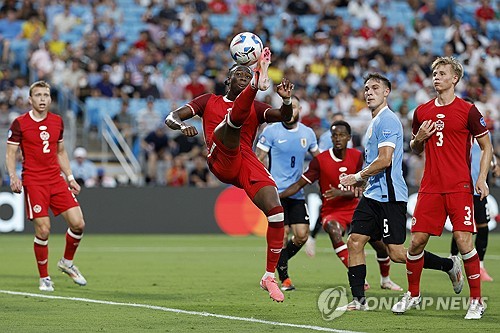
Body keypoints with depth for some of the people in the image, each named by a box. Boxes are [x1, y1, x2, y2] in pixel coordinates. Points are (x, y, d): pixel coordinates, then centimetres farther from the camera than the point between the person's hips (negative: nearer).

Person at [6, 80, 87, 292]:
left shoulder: (57, 121, 11)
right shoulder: (20, 123, -3)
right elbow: (10, 154, -1)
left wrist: (70, 177, 15)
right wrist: (12, 176, -17)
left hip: (56, 180, 4)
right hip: (33, 183, -4)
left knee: (78, 223, -6)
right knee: (43, 230, -9)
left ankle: (67, 262, 20)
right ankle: (44, 278, 8)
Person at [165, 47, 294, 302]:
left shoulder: (256, 108, 25)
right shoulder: (209, 102, 22)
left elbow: (285, 117, 8)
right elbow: (171, 118, 13)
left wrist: (286, 101, -15)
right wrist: (181, 125, -11)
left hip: (247, 163, 3)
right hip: (221, 160, -2)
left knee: (276, 211, -15)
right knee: (235, 115, -26)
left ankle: (270, 276, -7)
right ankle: (259, 82, -59)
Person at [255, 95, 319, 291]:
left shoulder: (308, 133, 8)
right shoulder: (271, 131, -5)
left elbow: (318, 159, 23)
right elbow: (258, 160, -4)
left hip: (297, 193, 5)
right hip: (276, 192, -5)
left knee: (302, 235, -1)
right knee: (282, 235, -8)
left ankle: (278, 263, 24)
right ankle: (284, 279, 8)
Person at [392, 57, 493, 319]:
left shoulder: (468, 110, -2)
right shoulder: (422, 111, 11)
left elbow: (486, 146, 3)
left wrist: (482, 178, -9)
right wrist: (419, 138, -1)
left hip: (459, 187, -4)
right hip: (430, 187, 4)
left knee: (463, 241, -12)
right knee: (417, 241, 1)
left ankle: (476, 300, -1)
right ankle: (413, 294, 20)